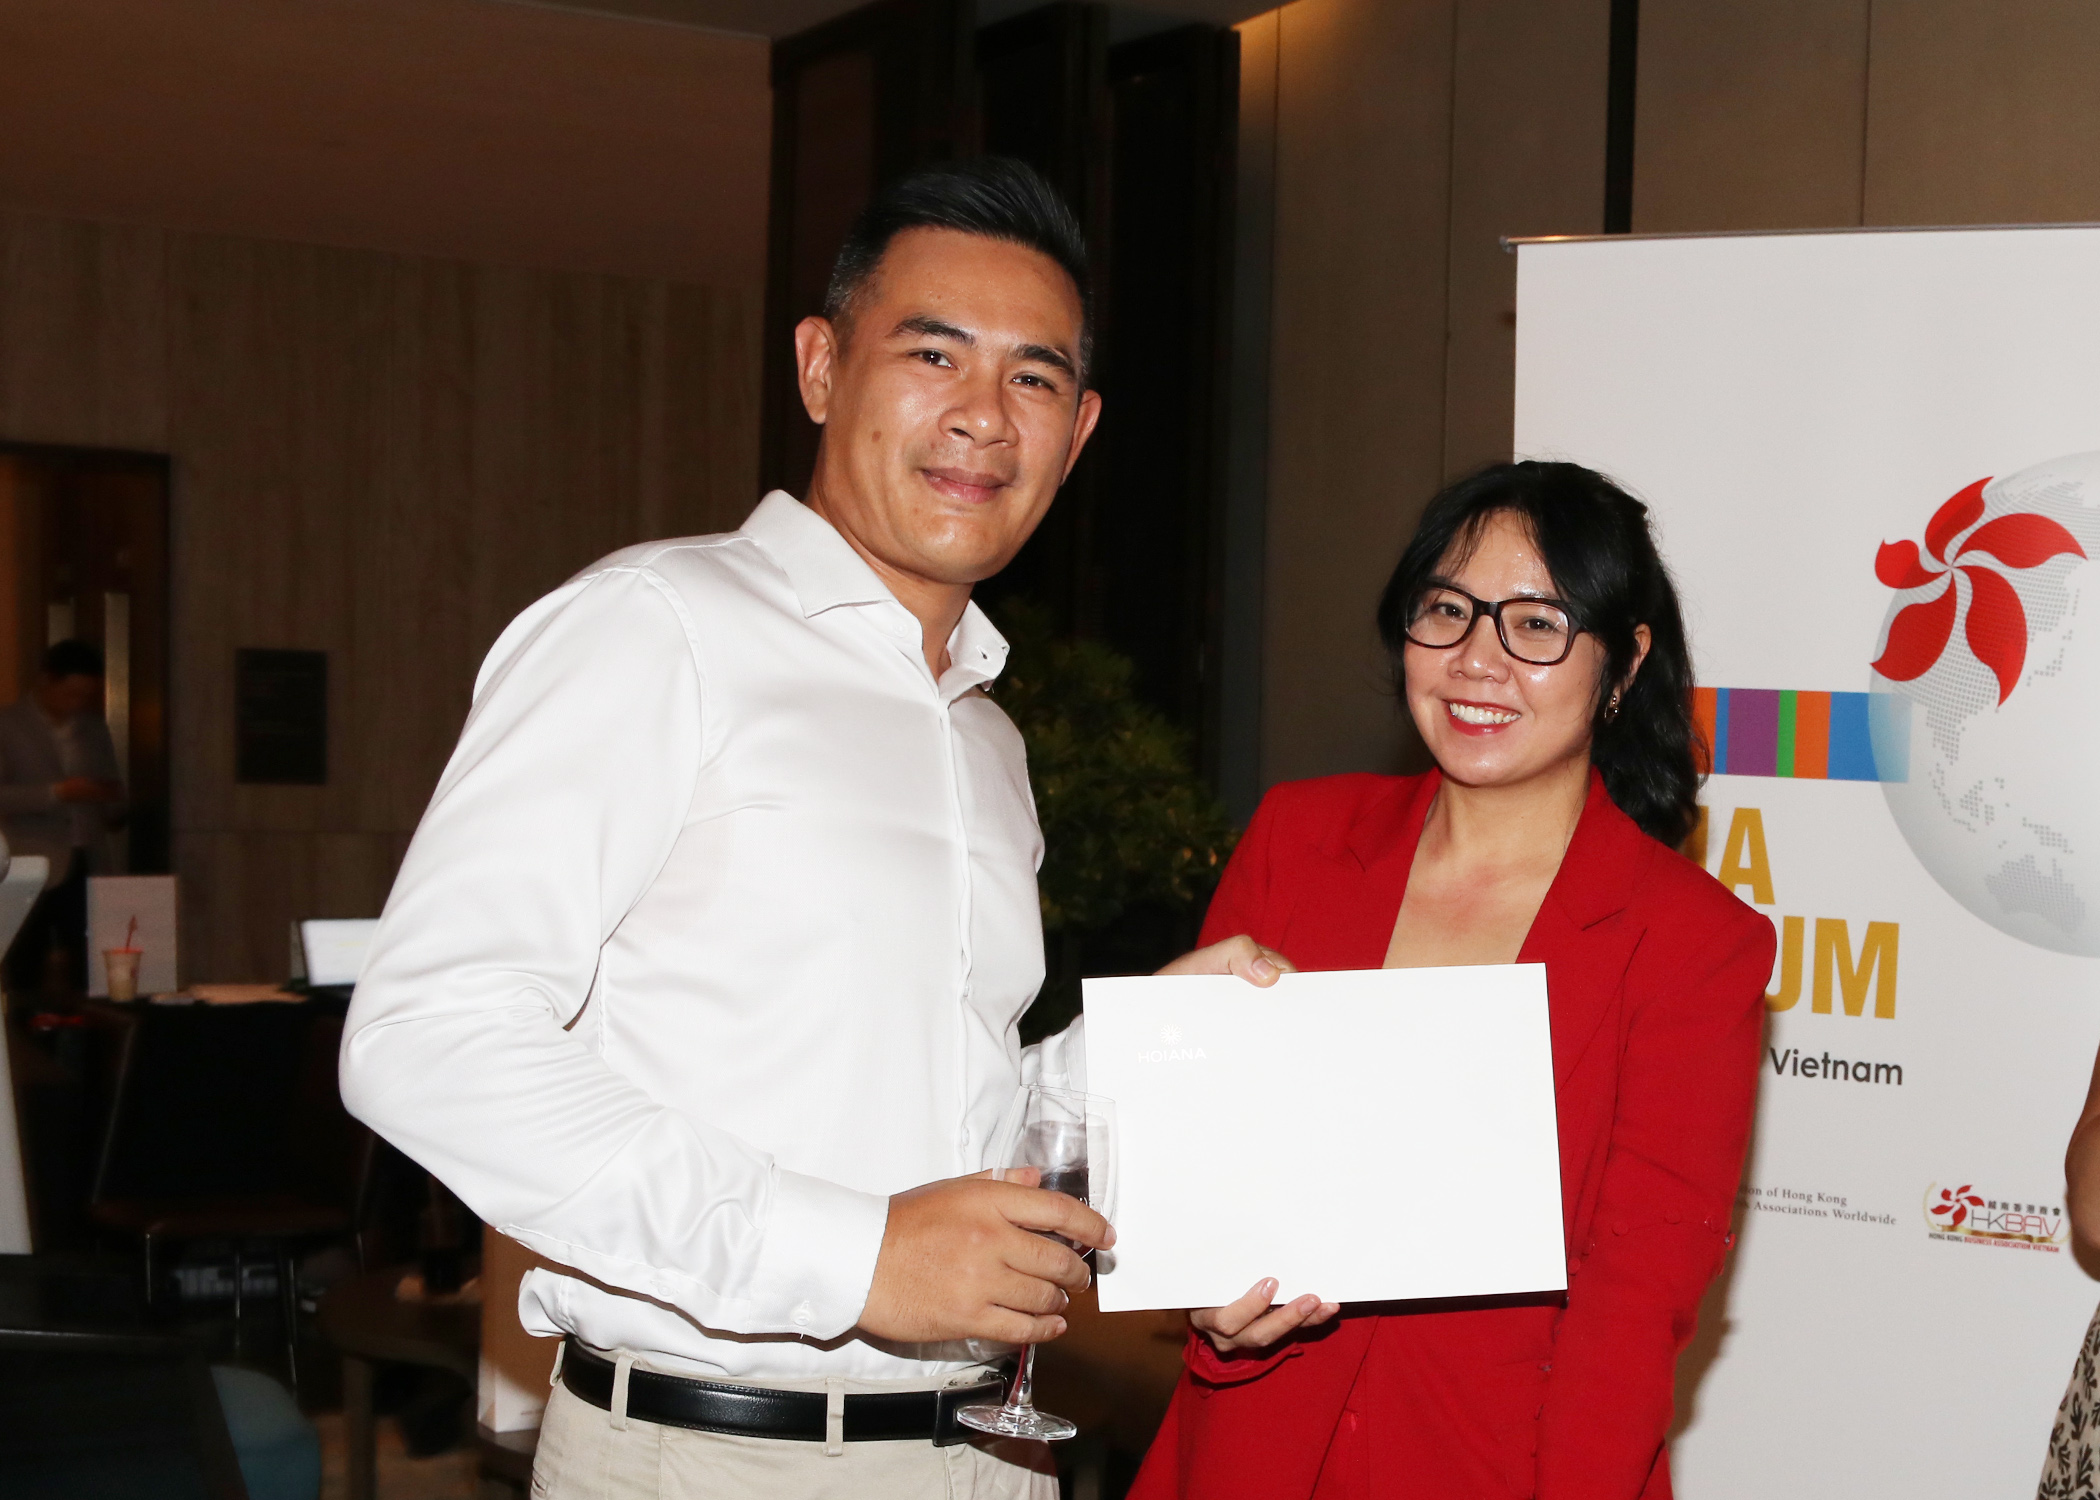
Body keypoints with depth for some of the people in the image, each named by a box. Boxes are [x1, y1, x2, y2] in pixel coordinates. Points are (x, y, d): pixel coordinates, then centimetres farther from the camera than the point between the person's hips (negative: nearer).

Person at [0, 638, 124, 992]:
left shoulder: (93, 729, 17)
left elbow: (111, 799, 24)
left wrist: (113, 805, 1)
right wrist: (56, 793, -18)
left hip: (84, 870, 4)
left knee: (84, 976, -5)